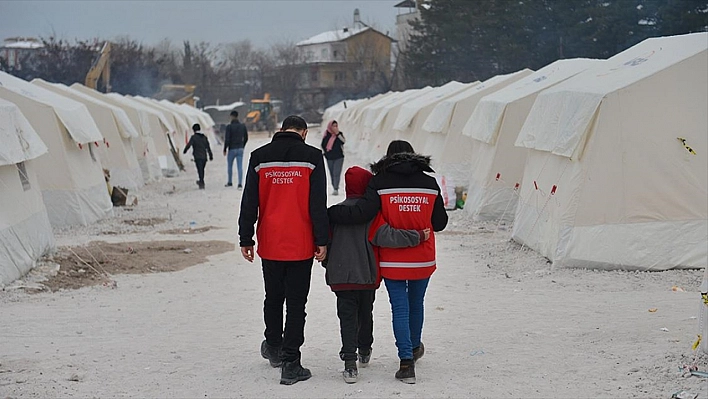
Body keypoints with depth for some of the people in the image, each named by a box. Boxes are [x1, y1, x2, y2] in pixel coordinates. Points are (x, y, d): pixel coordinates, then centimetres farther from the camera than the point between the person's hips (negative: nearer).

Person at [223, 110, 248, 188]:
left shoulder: (229, 126, -12)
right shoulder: (243, 126, 2)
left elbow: (227, 139, -15)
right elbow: (246, 138, 9)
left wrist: (225, 149, -5)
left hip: (232, 149, -3)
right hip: (240, 149, 3)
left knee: (229, 166, 16)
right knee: (240, 167, 0)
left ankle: (230, 182, 26)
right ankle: (240, 184, -7)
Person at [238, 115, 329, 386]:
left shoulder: (259, 157, 3)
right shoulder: (312, 156, -5)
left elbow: (249, 203, 4)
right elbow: (318, 205, -8)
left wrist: (245, 239, 10)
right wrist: (322, 241, -3)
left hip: (269, 244, 3)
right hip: (301, 245, -3)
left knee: (273, 297, 21)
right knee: (296, 303, 2)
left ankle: (273, 347, 39)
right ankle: (290, 364, 2)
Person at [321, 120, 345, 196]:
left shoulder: (339, 134, -1)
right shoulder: (326, 135, 0)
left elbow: (343, 141, -18)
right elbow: (323, 145, 11)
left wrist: (338, 134, -24)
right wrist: (326, 152, 4)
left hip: (339, 157, -2)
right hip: (329, 158, 2)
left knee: (336, 173, -12)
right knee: (332, 174, 8)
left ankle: (336, 189, -17)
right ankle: (334, 188, 18)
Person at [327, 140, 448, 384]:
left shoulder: (380, 183, -9)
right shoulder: (429, 184, 0)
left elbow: (360, 213, -21)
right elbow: (440, 223, 4)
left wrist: (328, 213, -14)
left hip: (392, 261, -3)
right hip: (423, 260, 3)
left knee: (400, 309, 3)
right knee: (416, 304, 21)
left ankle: (407, 361, -5)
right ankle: (414, 347, 42)